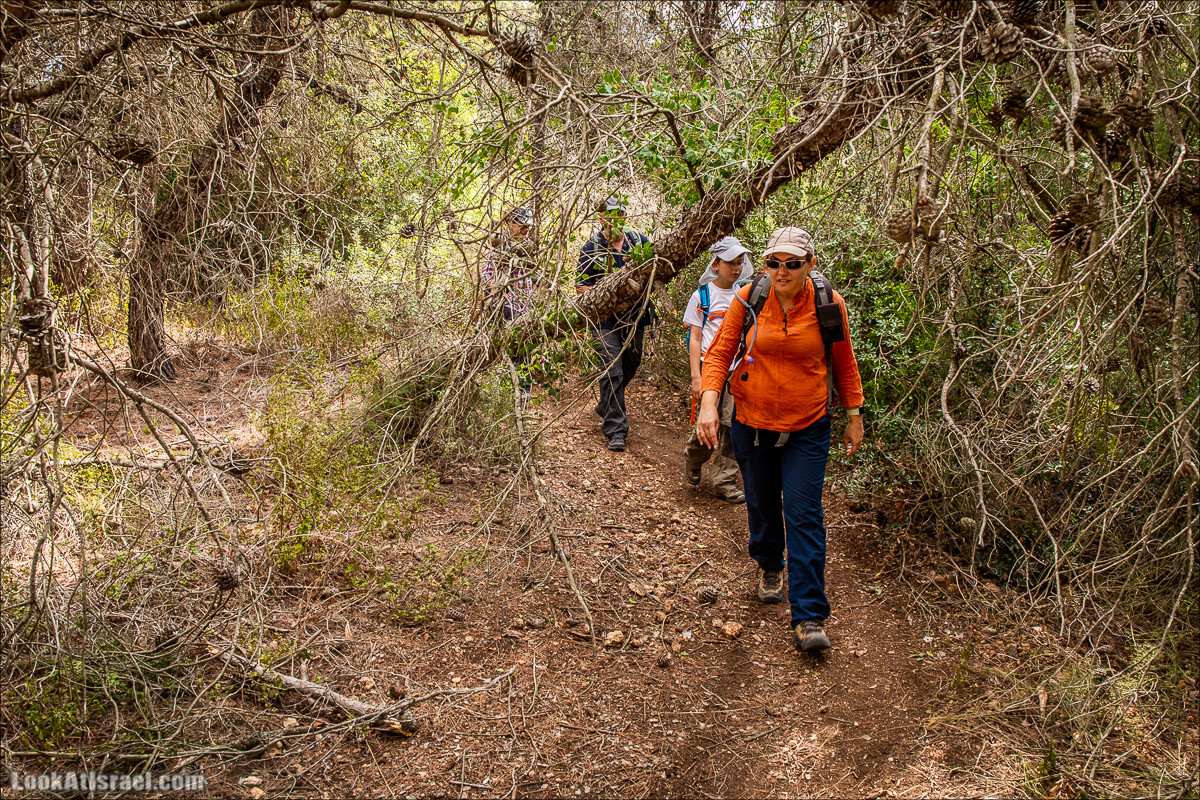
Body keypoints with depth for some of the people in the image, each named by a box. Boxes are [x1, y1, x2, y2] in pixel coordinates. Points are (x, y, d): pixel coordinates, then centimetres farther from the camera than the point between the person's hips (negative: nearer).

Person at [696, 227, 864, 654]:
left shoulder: (828, 305, -8)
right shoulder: (749, 299, -8)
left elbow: (844, 364, 6)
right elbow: (719, 352, -5)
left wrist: (854, 416, 9)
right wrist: (708, 402, -19)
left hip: (807, 427, -1)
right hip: (751, 421, 2)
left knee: (803, 515, -7)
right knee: (761, 504, 16)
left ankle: (809, 617, -3)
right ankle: (769, 567, 46)